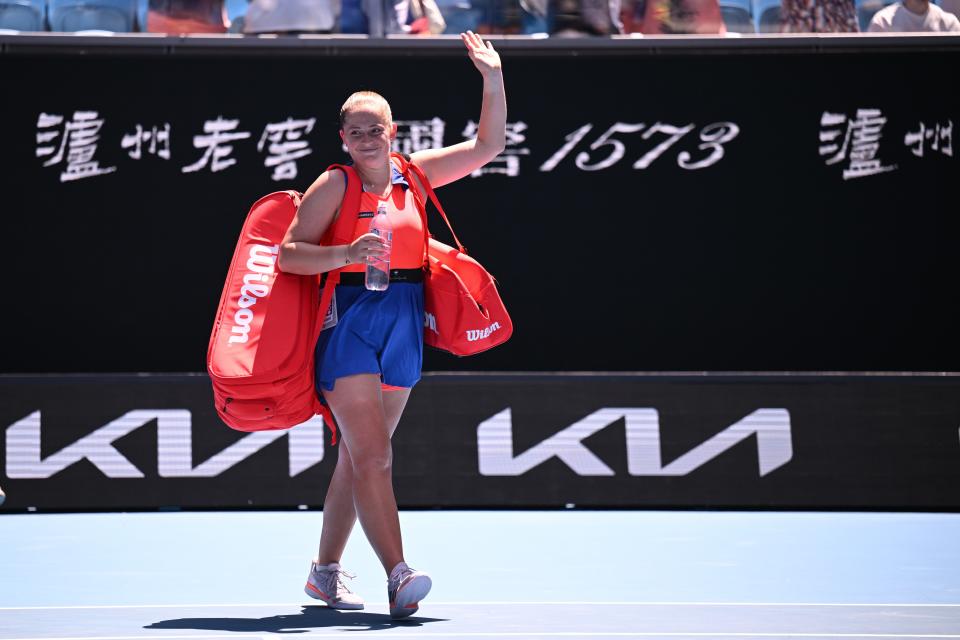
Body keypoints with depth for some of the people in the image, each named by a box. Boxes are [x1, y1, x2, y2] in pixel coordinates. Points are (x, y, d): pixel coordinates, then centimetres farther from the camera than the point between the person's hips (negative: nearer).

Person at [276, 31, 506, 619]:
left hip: (403, 324, 6)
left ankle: (326, 570, 23)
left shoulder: (413, 175, 9)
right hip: (349, 321, -5)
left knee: (361, 455, 12)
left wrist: (494, 81, 2)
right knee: (373, 455, -14)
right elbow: (288, 254, -9)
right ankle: (399, 576, -22)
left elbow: (487, 147, 12)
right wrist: (345, 255, -25)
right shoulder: (335, 184, -4)